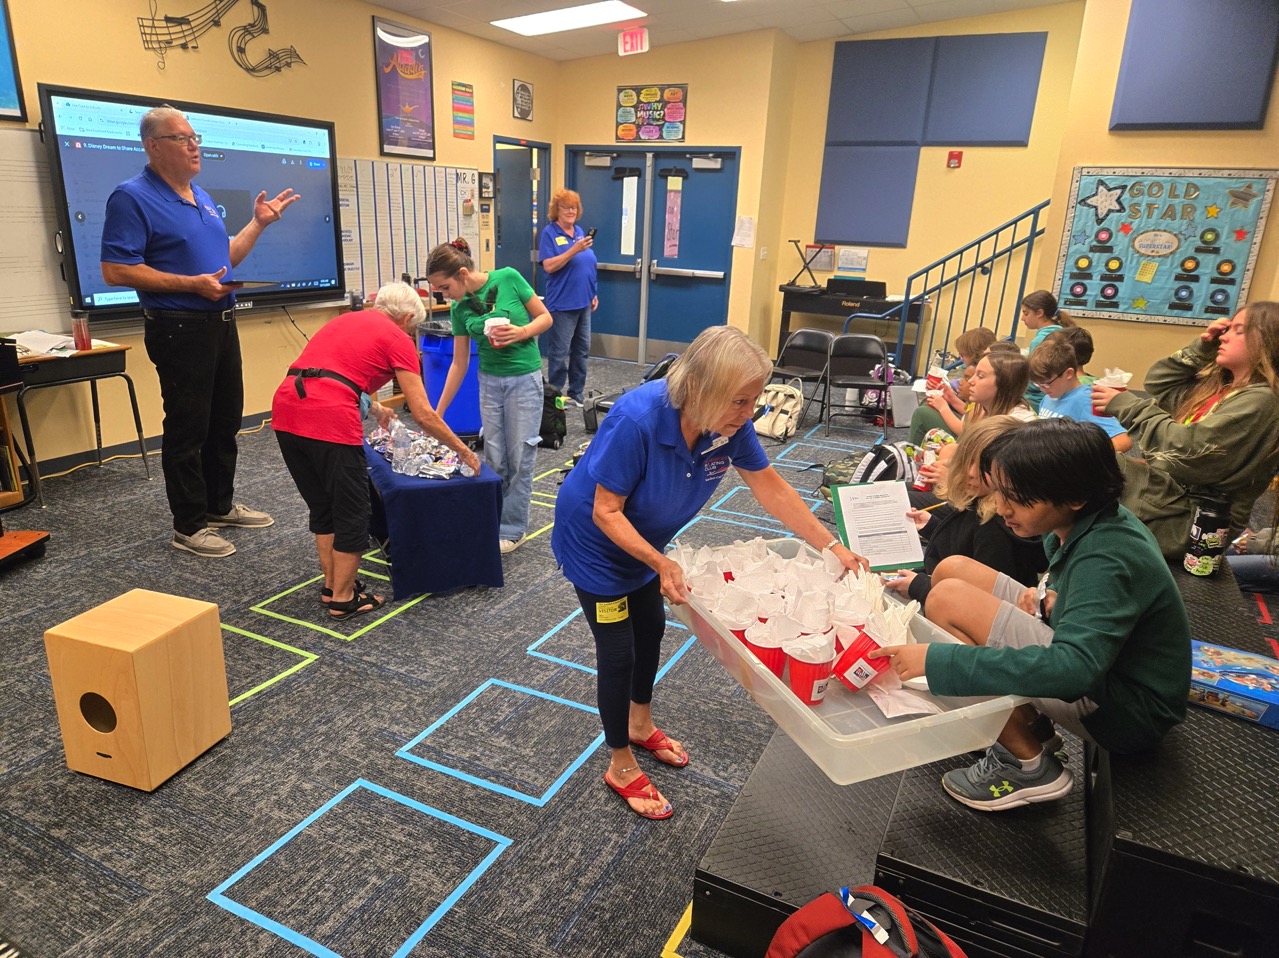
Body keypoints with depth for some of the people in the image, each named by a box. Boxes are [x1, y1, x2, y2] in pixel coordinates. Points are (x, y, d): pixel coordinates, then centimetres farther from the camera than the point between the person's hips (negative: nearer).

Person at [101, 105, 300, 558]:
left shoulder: (201, 197, 15)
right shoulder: (132, 197, -11)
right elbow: (116, 270, -18)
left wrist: (259, 222, 14)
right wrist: (192, 284, -21)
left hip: (221, 324, 8)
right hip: (180, 329, -8)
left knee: (225, 420, 15)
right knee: (188, 427, -2)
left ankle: (220, 505, 30)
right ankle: (189, 525, 9)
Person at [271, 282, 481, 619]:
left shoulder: (346, 320, 28)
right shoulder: (397, 339, 7)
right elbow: (423, 414, 3)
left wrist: (375, 408, 58)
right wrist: (462, 450, 15)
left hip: (285, 407, 8)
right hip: (329, 418, -7)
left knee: (322, 507, 22)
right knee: (351, 511, 10)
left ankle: (331, 585, 33)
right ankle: (343, 598, 21)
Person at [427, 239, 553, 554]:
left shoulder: (508, 279, -14)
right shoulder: (460, 310, -1)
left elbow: (545, 317, -4)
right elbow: (459, 363, 4)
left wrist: (522, 332, -25)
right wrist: (438, 412, 4)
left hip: (524, 379, -4)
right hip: (489, 382, 4)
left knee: (519, 456, 1)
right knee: (495, 458, 7)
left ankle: (512, 529, 12)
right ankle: (495, 522, 21)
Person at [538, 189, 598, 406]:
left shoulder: (580, 232, 12)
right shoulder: (550, 233, -7)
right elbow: (549, 266, -17)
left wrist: (594, 293, 14)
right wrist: (574, 250, -24)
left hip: (583, 302, 7)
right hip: (562, 304, -7)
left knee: (582, 350, 12)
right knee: (559, 353, -1)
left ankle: (577, 393, 23)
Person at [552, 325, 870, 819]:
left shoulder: (729, 424, -22)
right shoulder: (637, 421, -39)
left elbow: (772, 488, -10)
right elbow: (606, 512, -30)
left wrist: (833, 547, -11)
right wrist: (661, 565, -39)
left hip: (640, 538, 7)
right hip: (594, 540, -7)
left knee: (650, 627, 21)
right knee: (618, 650, 2)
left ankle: (640, 724, 47)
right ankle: (621, 767, 24)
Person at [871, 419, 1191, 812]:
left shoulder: (1108, 560, -29)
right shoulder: (1093, 522, -4)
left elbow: (1073, 668, -42)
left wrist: (939, 659, -41)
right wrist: (1052, 598, -5)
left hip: (1126, 708, -9)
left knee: (949, 600, -24)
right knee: (953, 570, 2)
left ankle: (1029, 767, -8)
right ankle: (1029, 721, 8)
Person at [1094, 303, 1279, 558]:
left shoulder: (1258, 401, -15)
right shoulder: (1218, 385, 11)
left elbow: (1190, 449, -25)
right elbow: (1157, 384, 20)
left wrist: (1127, 407, -21)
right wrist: (1200, 348, 6)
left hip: (1188, 521, -8)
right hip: (1169, 491, 8)